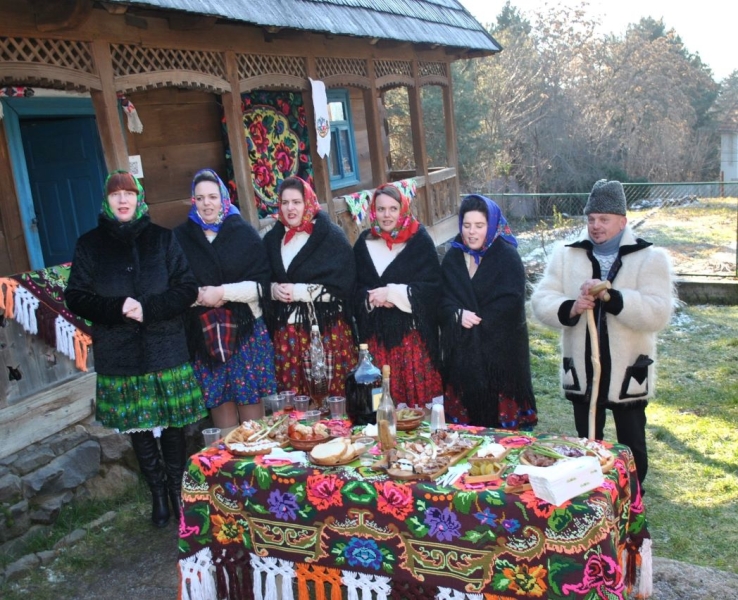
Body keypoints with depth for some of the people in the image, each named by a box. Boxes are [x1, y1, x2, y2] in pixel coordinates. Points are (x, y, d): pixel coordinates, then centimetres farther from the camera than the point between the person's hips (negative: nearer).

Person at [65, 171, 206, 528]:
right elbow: (76, 297, 2)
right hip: (119, 357, 1)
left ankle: (177, 490, 23)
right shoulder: (90, 244, 5)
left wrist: (146, 308, -17)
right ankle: (157, 494, 26)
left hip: (167, 352, -1)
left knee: (172, 426, 5)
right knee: (138, 430, 9)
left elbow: (187, 289, -2)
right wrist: (117, 309, -15)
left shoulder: (162, 238, 2)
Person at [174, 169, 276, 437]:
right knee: (219, 400, 6)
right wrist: (199, 295, -12)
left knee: (249, 400, 2)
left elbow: (261, 282, -2)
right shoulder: (181, 237, 4)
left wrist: (223, 292, -12)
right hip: (203, 333, 1)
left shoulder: (243, 232, 1)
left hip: (245, 329, -1)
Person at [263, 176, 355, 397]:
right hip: (286, 332, 4)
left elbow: (343, 285, -10)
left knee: (332, 394, -2)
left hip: (327, 329, -4)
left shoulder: (332, 236, -4)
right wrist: (274, 289, -6)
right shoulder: (272, 238, 12)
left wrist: (299, 291, -14)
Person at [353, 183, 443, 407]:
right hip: (377, 334, 3)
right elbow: (355, 289, 10)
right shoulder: (364, 242, 9)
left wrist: (392, 293, -15)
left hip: (413, 332, -3)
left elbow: (432, 286, -7)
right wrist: (373, 298, -11)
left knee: (418, 391, -2)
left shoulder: (420, 240, -2)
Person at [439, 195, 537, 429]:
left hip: (500, 351, -3)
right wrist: (458, 315, -15)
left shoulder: (507, 256, -4)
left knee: (500, 413, 0)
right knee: (465, 414, 7)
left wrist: (478, 321, -15)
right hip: (462, 352, 4)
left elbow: (512, 303, -13)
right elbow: (442, 298, 5)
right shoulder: (453, 257, 9)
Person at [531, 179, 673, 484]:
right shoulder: (566, 255, 1)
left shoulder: (650, 258, -7)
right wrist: (570, 308, -25)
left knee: (632, 447, 14)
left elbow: (657, 313, -19)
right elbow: (541, 300, -5)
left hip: (628, 374, -2)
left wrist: (610, 296, -31)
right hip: (581, 373, 2)